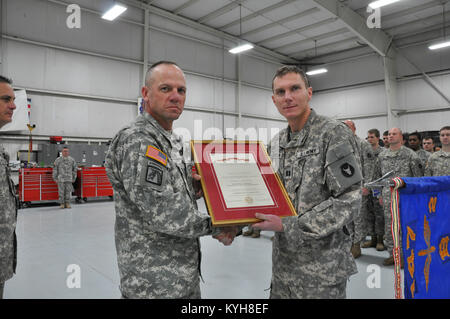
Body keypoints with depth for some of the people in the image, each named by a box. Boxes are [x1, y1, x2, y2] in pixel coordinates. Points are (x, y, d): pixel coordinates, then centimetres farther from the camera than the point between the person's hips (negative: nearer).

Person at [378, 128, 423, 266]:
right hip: (388, 196, 4)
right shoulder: (382, 155, 9)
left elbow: (418, 175, -2)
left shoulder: (410, 154, -3)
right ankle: (392, 253, 19)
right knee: (389, 226, 8)